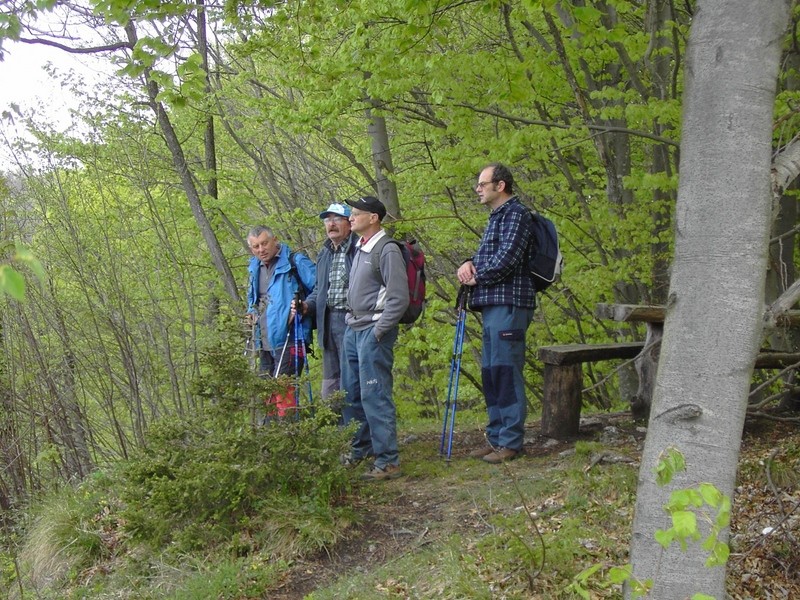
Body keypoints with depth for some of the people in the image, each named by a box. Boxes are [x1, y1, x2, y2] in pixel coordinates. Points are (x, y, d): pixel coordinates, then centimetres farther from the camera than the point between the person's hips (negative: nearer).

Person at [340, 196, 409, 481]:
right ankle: (359, 448, 30)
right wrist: (352, 323, 15)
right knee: (351, 393, 15)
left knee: (375, 395, -9)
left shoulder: (387, 250, -12)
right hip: (353, 329, 9)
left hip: (374, 332, -9)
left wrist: (378, 330, -17)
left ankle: (388, 460, -4)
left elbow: (399, 298, -16)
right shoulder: (360, 248, 15)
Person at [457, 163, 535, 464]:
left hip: (508, 303, -10)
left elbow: (506, 260, -18)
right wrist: (469, 264, 5)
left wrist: (476, 278, -4)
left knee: (507, 372, -7)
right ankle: (495, 437, 20)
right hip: (492, 304, 10)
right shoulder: (497, 217, 22)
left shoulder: (516, 214, -9)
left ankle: (511, 442, -1)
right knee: (491, 373, 12)